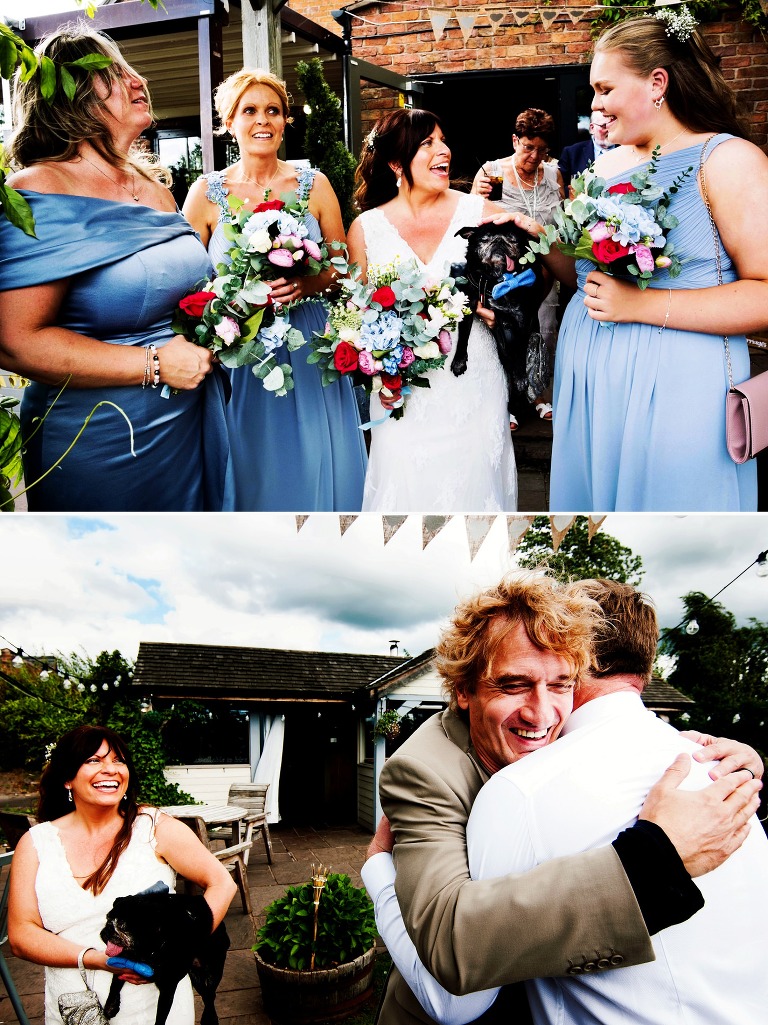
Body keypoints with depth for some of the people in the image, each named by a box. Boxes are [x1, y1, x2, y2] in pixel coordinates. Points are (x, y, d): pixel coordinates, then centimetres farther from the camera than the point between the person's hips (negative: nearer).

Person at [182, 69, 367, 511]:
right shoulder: (207, 193, 1)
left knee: (319, 470, 6)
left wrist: (306, 284, -14)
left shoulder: (314, 185, 4)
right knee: (253, 471, 5)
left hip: (310, 349, 1)